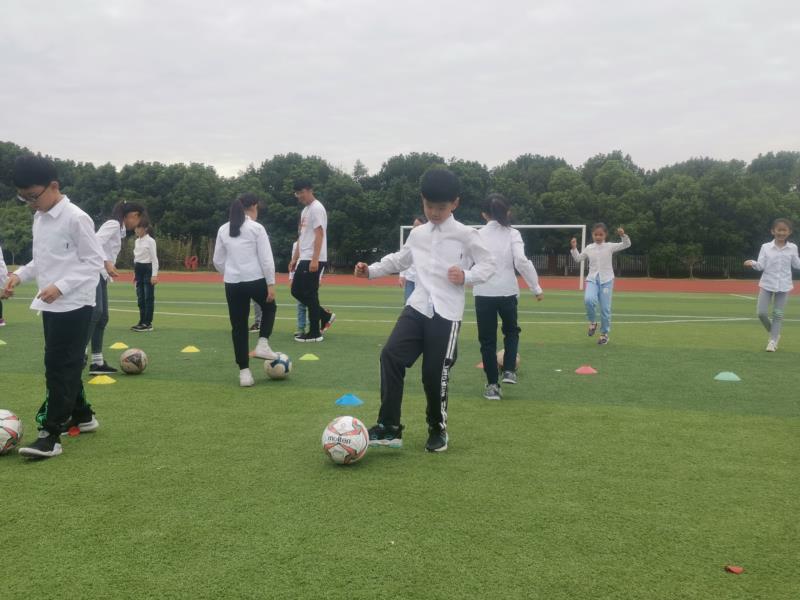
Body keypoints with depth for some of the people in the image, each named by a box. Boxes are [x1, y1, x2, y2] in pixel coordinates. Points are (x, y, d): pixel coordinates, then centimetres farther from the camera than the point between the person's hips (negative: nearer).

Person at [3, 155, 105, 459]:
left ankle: (50, 435, -4)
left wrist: (60, 286, -23)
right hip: (52, 305, 8)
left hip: (74, 305, -8)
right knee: (64, 365, 16)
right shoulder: (39, 218, 11)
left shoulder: (75, 218, -15)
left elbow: (94, 261, -15)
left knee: (60, 367, -8)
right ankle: (82, 415, 31)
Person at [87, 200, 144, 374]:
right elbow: (95, 243, -21)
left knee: (103, 317, 6)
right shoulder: (114, 224, -7)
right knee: (95, 312, -21)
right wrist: (107, 263, -29)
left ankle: (97, 362, 7)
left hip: (101, 274, 10)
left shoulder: (120, 230, 21)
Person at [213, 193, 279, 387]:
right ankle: (262, 344, 10)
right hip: (256, 281, -3)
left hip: (232, 284, 4)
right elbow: (266, 259, -9)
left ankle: (244, 372, 11)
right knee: (269, 307, 27)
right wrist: (271, 284, -6)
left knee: (238, 327, 10)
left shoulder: (223, 230, 9)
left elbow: (218, 261, 11)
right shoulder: (257, 228, -4)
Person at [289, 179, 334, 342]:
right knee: (297, 291, 12)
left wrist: (314, 260, -26)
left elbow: (319, 234, -19)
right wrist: (295, 258, 20)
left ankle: (314, 333, 3)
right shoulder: (305, 210, 19)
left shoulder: (317, 208, -12)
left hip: (314, 260, -10)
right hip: (304, 259, 10)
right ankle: (325, 316, 20)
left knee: (310, 295, -5)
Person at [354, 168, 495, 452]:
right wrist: (371, 270, 14)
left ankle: (438, 429, 24)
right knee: (391, 355, -13)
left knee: (435, 373, -1)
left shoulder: (466, 235, -2)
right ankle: (389, 428, -7)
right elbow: (400, 259, 25)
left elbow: (488, 264, -1)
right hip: (417, 306, 5)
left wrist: (467, 276, -18)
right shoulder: (418, 234, 14)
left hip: (447, 313, -4)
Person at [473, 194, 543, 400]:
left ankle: (492, 385, 11)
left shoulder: (477, 235, 2)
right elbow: (521, 262, -13)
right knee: (511, 330, 27)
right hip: (507, 292, 0)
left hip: (483, 293, 0)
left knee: (487, 339, 10)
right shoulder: (512, 234, -1)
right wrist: (536, 288, -7)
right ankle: (509, 371, 13)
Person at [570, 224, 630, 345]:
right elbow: (578, 259, 15)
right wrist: (574, 248, 2)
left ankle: (604, 334, 16)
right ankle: (593, 322, 0)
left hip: (606, 280, -1)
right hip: (592, 279, 1)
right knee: (589, 299, -27)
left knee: (605, 308, 0)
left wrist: (623, 235, -24)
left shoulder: (610, 246, 0)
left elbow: (627, 244, -6)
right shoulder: (589, 248, 8)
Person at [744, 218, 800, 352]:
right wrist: (752, 263, -27)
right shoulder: (766, 247, -3)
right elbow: (761, 266, -8)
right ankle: (774, 333, 22)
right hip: (767, 284, 0)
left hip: (784, 285, 0)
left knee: (778, 314, 2)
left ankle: (773, 340, 11)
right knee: (761, 312, -5)